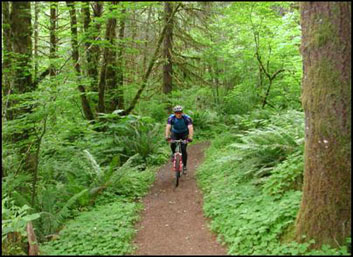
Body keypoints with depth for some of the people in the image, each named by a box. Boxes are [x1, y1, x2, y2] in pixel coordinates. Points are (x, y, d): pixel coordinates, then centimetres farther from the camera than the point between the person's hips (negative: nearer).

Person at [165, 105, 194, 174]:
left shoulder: (187, 118, -29)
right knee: (172, 144, -27)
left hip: (184, 133, -1)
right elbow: (168, 127, -35)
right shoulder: (171, 118, -25)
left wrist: (190, 137, -54)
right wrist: (167, 136, -51)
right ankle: (174, 153, 6)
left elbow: (190, 128, -40)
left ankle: (184, 166, 0)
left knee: (183, 149, -14)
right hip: (175, 133, 1)